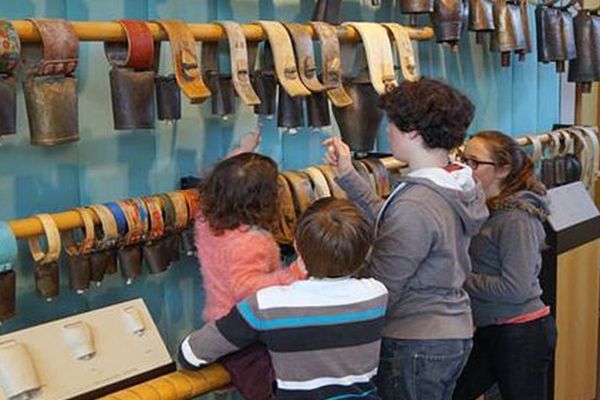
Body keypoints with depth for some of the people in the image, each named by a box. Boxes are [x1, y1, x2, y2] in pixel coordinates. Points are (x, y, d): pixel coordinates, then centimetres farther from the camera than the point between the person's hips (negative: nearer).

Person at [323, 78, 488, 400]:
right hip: (454, 334, 9)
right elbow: (387, 222, 12)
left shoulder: (414, 205, -27)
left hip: (416, 346, -9)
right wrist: (347, 176, 11)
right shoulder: (459, 186, 2)